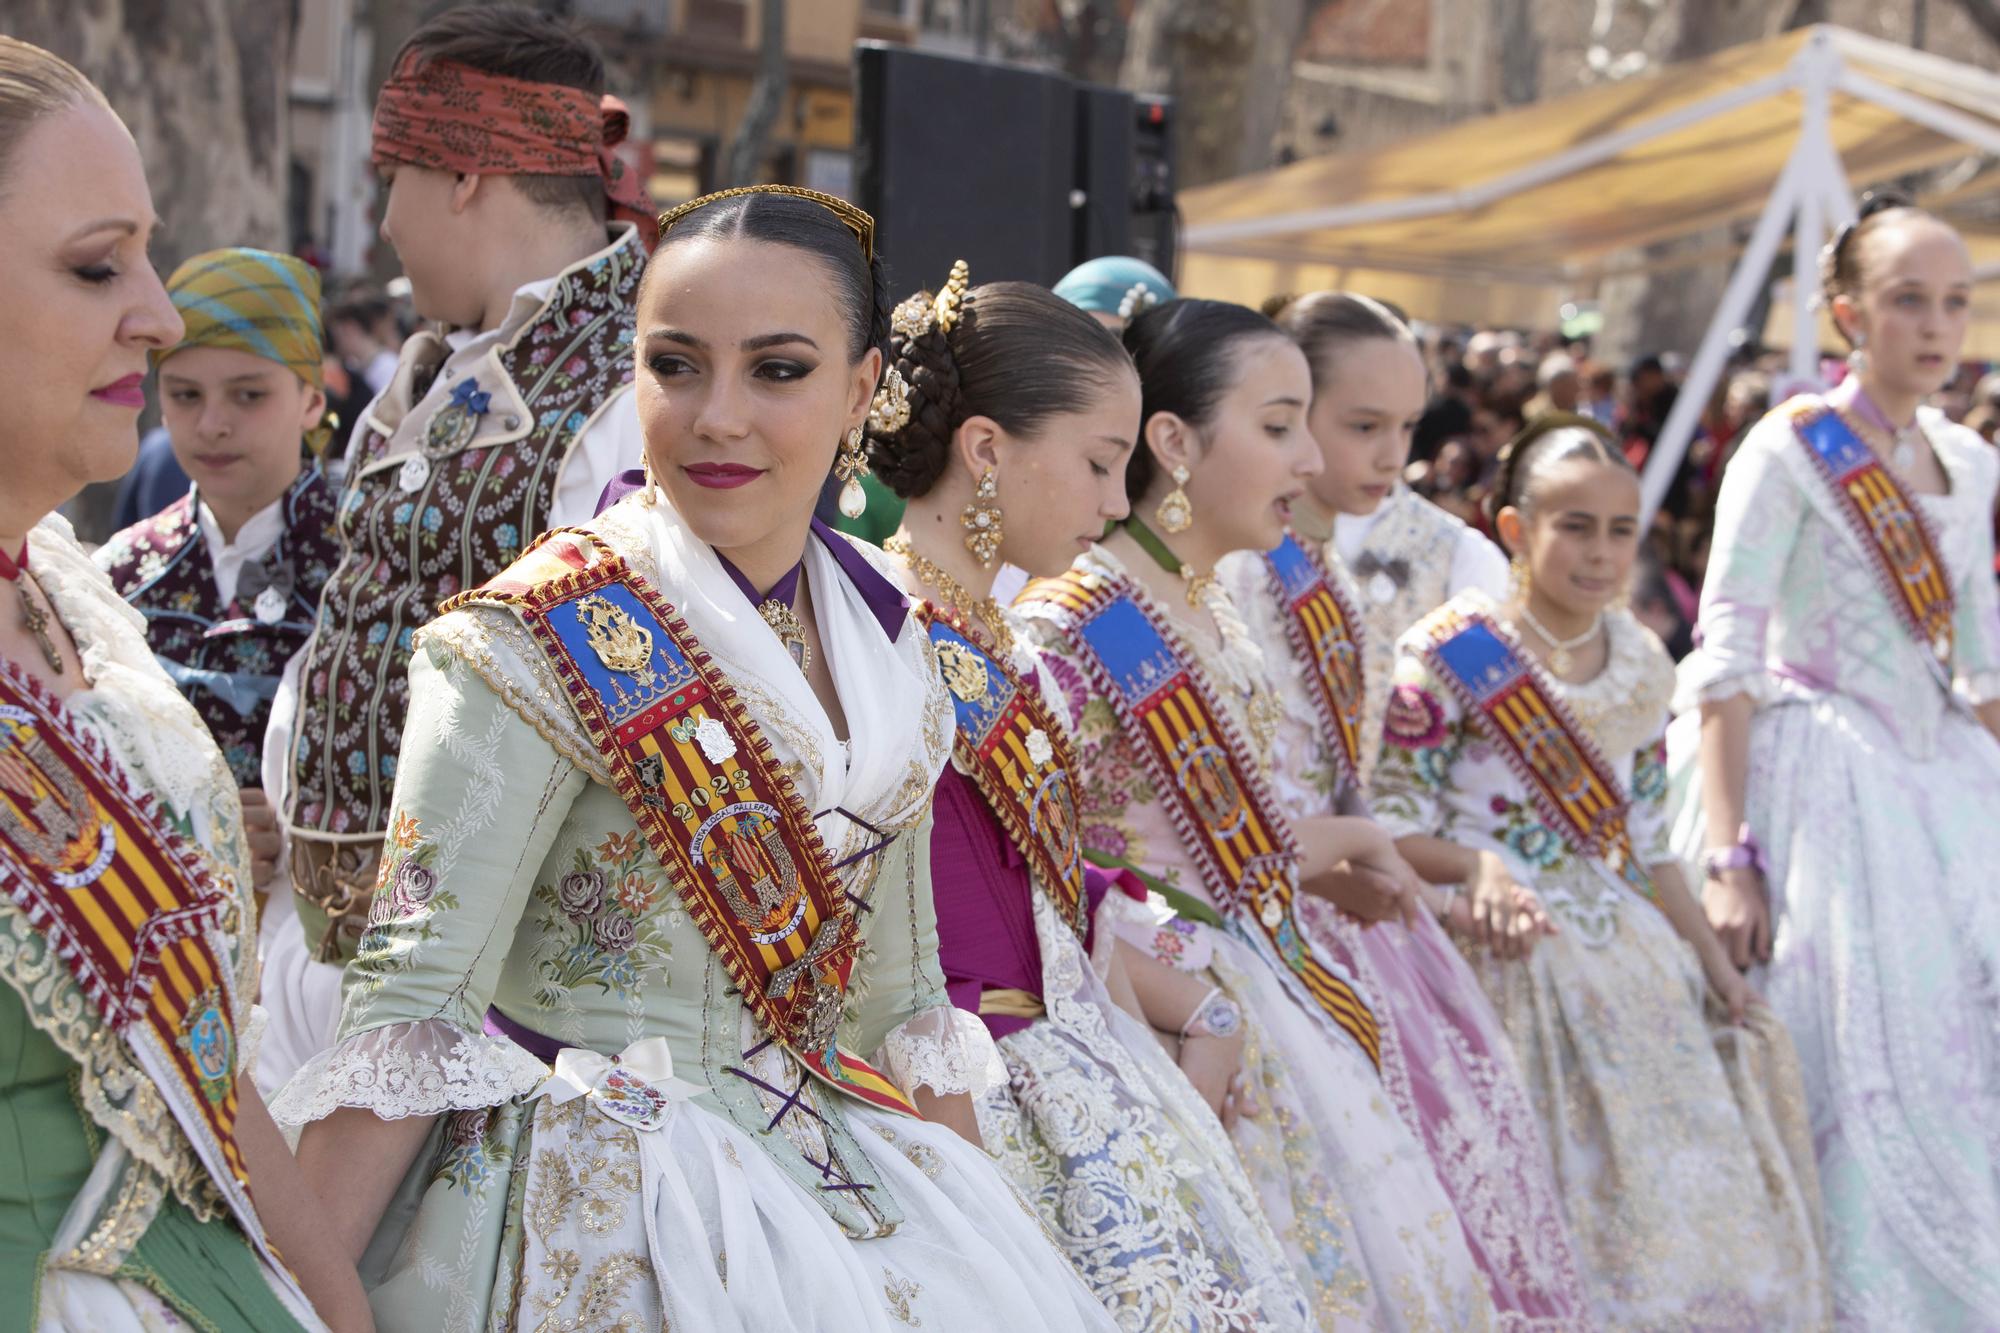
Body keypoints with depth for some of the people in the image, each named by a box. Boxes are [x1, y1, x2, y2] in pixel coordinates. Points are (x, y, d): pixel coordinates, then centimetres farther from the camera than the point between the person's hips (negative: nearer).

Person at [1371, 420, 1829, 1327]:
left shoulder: (1641, 663, 10)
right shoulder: (1450, 657, -9)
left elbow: (1647, 842, 15)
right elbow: (1389, 822, -11)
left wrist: (1716, 963, 12)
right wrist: (1476, 866, -29)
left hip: (1629, 957, 6)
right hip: (1508, 951, -6)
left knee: (1693, 1191, 3)